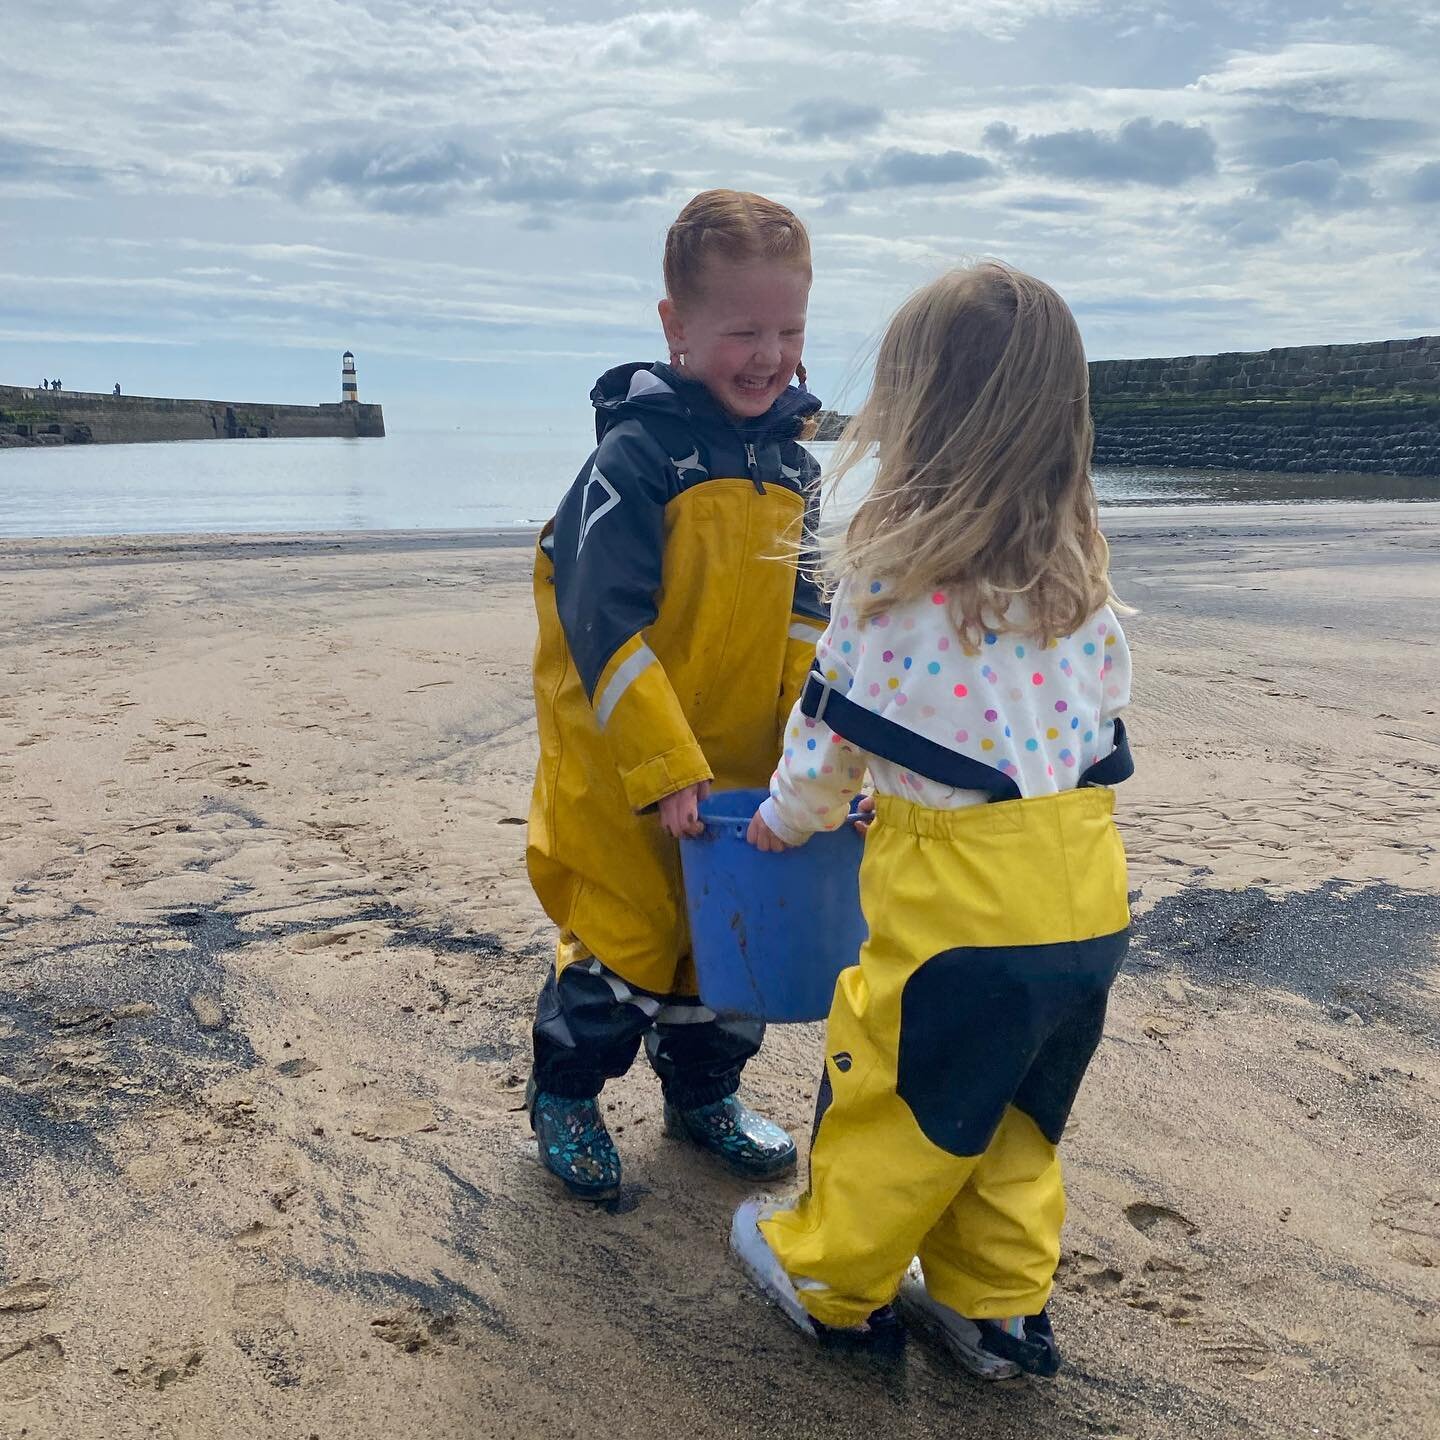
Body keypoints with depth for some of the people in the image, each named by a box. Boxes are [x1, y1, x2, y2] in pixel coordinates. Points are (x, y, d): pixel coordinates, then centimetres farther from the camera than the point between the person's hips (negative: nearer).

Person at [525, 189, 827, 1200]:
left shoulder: (793, 469, 3)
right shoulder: (637, 453, -18)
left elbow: (803, 617, 8)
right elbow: (603, 626, -22)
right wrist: (664, 768, -24)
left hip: (743, 763, 6)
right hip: (621, 767, -6)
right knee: (624, 938, 4)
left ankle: (703, 1093, 41)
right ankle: (564, 1098, 31)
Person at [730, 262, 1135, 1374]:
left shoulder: (894, 569, -12)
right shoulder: (1081, 569, 3)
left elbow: (835, 728, -2)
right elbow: (1105, 705, 11)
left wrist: (788, 819, 16)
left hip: (960, 893, -6)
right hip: (1089, 884, 6)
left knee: (894, 1096, 14)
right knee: (1009, 1115, 22)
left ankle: (831, 1275, 33)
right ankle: (997, 1307, 34)